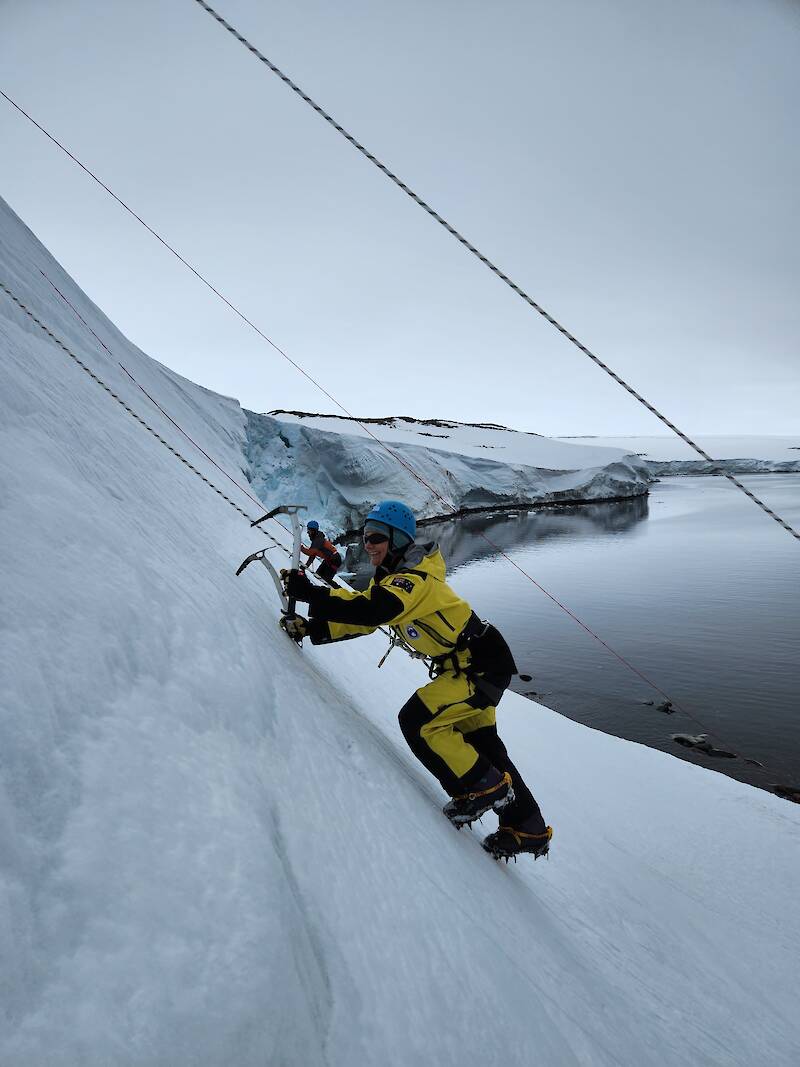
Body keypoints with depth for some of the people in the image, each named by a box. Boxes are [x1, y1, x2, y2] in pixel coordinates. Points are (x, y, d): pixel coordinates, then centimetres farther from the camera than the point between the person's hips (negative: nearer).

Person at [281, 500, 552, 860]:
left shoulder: (415, 579, -26)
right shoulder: (389, 579, 6)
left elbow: (371, 612, -42)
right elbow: (357, 619, 5)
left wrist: (310, 594, -39)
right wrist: (310, 628, -9)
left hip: (483, 666, -11)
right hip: (463, 666, 11)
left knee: (418, 722, -15)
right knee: (479, 746, 17)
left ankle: (484, 788, 3)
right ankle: (528, 830, 31)